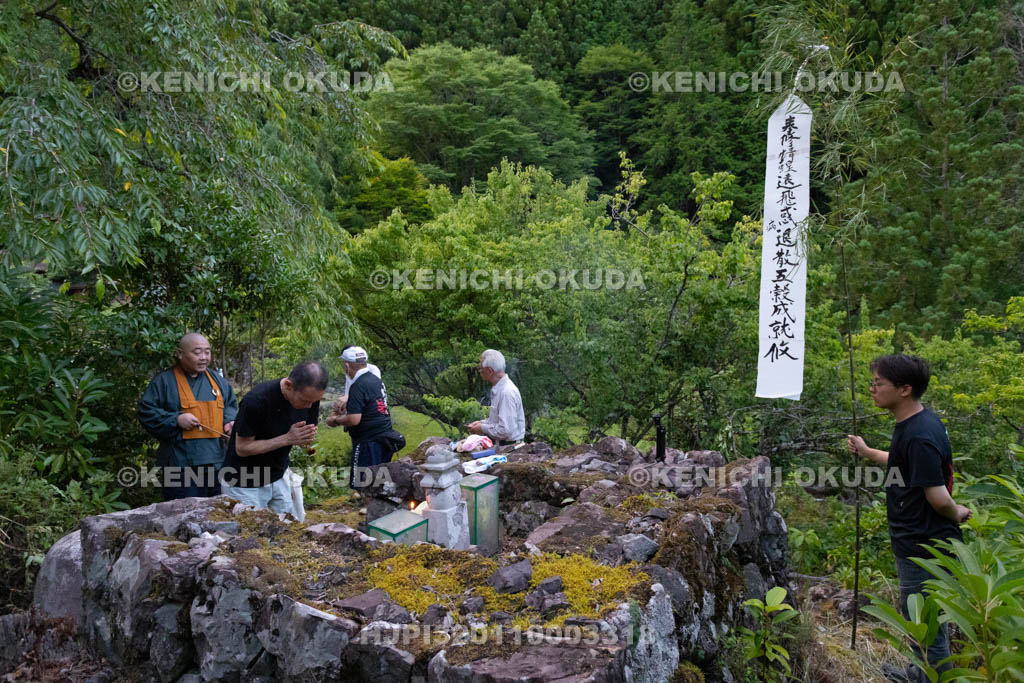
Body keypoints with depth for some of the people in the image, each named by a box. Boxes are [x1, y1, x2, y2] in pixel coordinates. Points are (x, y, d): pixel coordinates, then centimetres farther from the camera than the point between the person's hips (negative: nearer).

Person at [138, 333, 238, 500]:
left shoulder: (217, 380, 13)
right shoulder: (164, 380, -3)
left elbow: (231, 405, 23)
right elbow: (145, 411, -5)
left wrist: (230, 421, 2)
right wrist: (176, 420, -15)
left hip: (215, 462, 5)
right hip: (180, 466, -5)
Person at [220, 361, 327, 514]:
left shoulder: (310, 396, -10)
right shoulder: (256, 400, -27)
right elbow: (242, 448, -19)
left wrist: (308, 437, -21)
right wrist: (287, 438, -26)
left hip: (278, 478, 5)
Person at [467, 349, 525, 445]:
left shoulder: (507, 393, -20)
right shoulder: (497, 389, 12)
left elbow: (506, 430, -23)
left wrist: (483, 428, -11)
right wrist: (482, 422, 10)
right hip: (498, 443, 9)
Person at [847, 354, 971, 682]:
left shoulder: (920, 436, -27)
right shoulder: (914, 423, 4)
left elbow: (938, 497, -27)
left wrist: (957, 514, -7)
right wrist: (867, 452, 31)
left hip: (923, 547, -10)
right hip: (918, 541, 10)